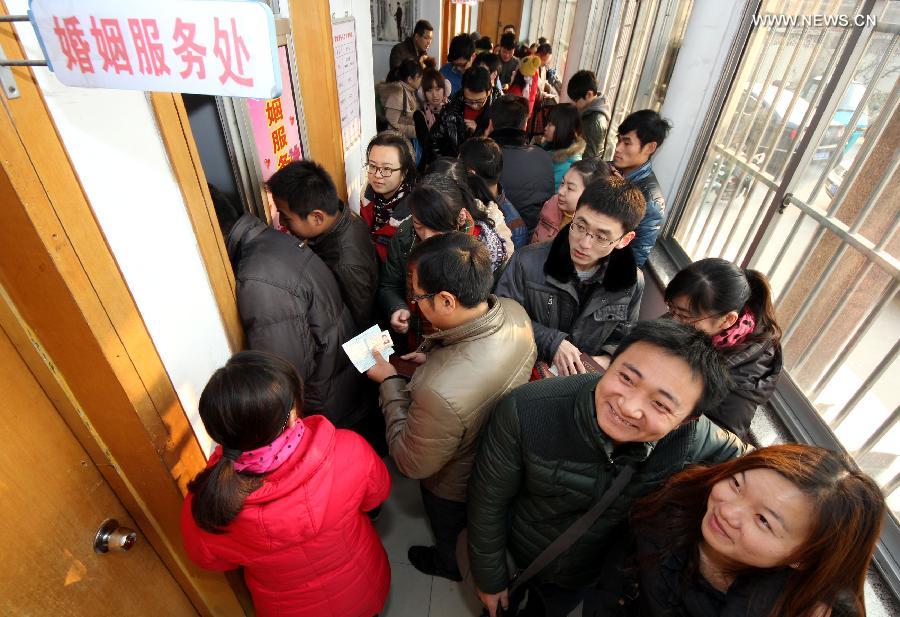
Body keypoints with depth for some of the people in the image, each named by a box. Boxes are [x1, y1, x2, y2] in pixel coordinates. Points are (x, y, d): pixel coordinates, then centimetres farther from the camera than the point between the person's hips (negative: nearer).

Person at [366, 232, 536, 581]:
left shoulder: (441, 391, -50)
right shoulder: (514, 312, -26)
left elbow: (413, 463, -29)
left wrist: (389, 381, -24)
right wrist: (430, 357, -10)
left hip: (454, 487, -6)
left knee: (450, 532, 33)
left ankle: (450, 564, 67)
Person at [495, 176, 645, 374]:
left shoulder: (633, 283, -5)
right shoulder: (528, 262, -14)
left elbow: (622, 338, 10)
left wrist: (606, 360, -10)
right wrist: (552, 342, -17)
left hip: (585, 380, 4)